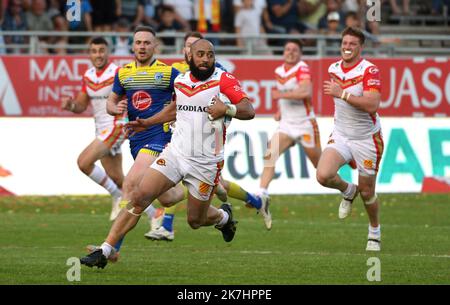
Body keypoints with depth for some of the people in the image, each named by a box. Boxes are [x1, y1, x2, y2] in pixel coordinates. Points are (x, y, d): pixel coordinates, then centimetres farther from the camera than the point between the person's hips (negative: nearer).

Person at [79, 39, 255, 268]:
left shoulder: (223, 80, -8)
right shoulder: (180, 81, 8)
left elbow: (249, 111, -17)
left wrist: (227, 109, -35)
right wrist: (146, 123, 29)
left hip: (205, 162, -3)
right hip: (175, 153, 3)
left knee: (195, 220, 8)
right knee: (139, 198, -12)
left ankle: (224, 217, 45)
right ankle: (104, 252, -12)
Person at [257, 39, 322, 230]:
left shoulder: (302, 69, -15)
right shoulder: (279, 71, 8)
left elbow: (306, 92, -33)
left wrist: (281, 95, -27)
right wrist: (280, 110, 13)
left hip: (305, 125, -5)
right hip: (286, 125, 5)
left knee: (321, 165, 8)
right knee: (270, 155, -18)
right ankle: (262, 195, -27)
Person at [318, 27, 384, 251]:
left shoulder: (369, 70, -17)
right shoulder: (333, 69, 3)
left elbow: (372, 105, -31)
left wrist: (342, 93, -32)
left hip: (366, 139, -4)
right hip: (341, 136, 4)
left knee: (366, 191, 5)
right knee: (324, 175, -21)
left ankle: (375, 232, 33)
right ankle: (348, 191, 13)